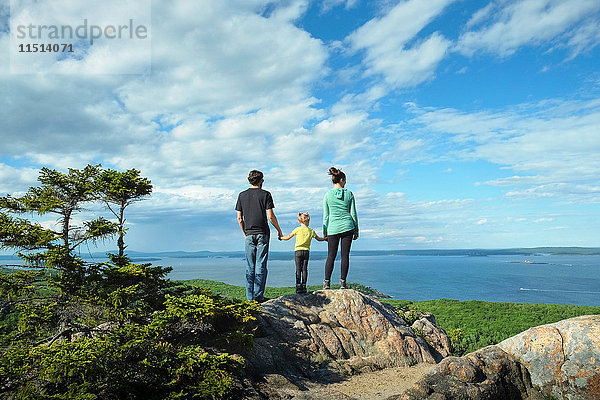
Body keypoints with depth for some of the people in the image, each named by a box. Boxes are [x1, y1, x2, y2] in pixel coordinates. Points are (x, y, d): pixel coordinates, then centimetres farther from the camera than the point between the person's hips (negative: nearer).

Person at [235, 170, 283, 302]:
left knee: (250, 267, 7)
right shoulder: (265, 194, -2)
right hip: (263, 233, -3)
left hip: (249, 234, 3)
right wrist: (279, 231, 4)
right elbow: (270, 216, -7)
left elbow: (239, 218, 7)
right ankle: (258, 296, -1)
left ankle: (250, 296, 8)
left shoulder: (242, 195, 8)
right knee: (260, 266, 0)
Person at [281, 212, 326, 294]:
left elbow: (288, 237, 6)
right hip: (306, 251, 2)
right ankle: (304, 286, 4)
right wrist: (325, 239, 36)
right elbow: (318, 239, 17)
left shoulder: (297, 229, -2)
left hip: (298, 251, -2)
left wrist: (281, 238, 23)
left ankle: (298, 286, -6)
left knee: (298, 269, -2)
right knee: (304, 269, 4)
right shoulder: (311, 231, 3)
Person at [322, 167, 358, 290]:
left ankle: (327, 282, 2)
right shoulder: (349, 194, 0)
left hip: (333, 228, 0)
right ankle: (342, 282, 3)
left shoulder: (327, 195, 0)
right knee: (345, 255, 4)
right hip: (347, 226, 0)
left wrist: (324, 232, 10)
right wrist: (356, 229, 11)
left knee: (331, 256, 7)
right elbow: (353, 214, 2)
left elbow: (326, 216, 3)